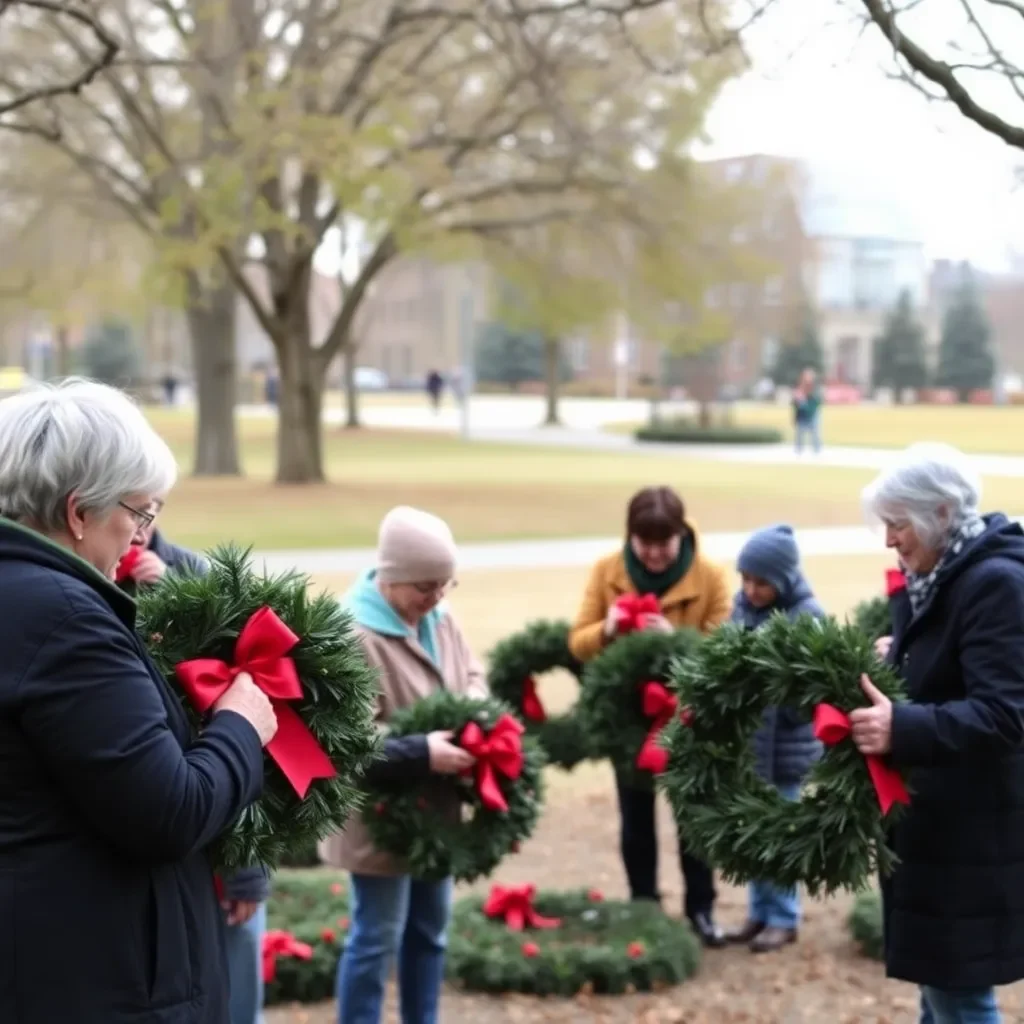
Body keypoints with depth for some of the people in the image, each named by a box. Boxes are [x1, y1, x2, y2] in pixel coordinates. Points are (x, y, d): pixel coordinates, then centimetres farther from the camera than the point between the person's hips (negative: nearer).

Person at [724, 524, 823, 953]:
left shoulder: (807, 617, -15)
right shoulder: (742, 605, 1)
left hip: (785, 744, -6)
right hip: (746, 739, 6)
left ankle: (783, 918, 18)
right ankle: (760, 912, 28)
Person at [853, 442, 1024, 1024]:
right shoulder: (943, 576, 9)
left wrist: (902, 730, -37)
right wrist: (895, 665, 8)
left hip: (975, 833, -10)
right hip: (940, 819, 10)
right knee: (937, 976, 19)